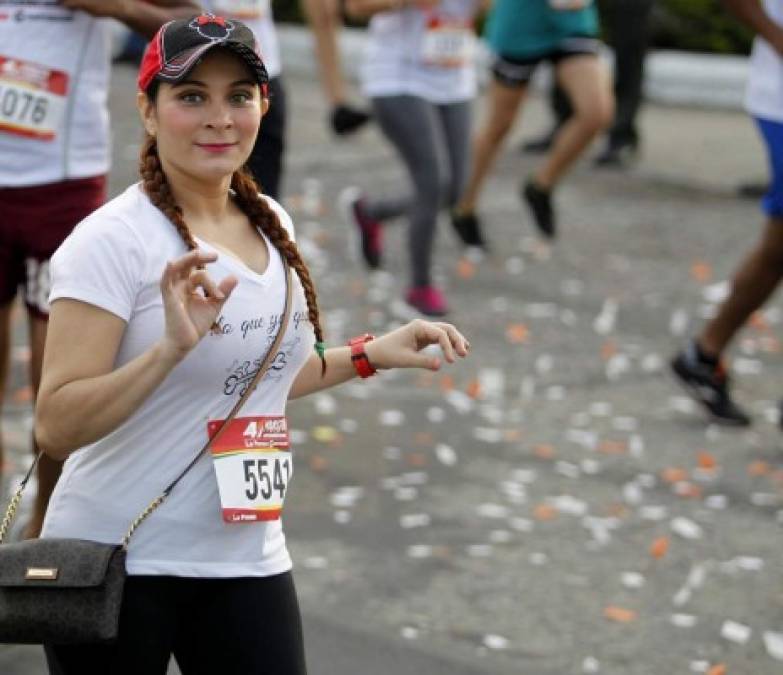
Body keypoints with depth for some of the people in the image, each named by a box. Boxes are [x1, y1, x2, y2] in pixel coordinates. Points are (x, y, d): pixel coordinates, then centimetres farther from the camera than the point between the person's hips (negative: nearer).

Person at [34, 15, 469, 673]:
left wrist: (372, 353, 14)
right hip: (116, 564, -5)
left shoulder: (272, 223, 6)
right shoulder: (112, 241, -15)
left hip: (247, 561, 5)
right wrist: (171, 347, -32)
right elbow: (56, 427, -22)